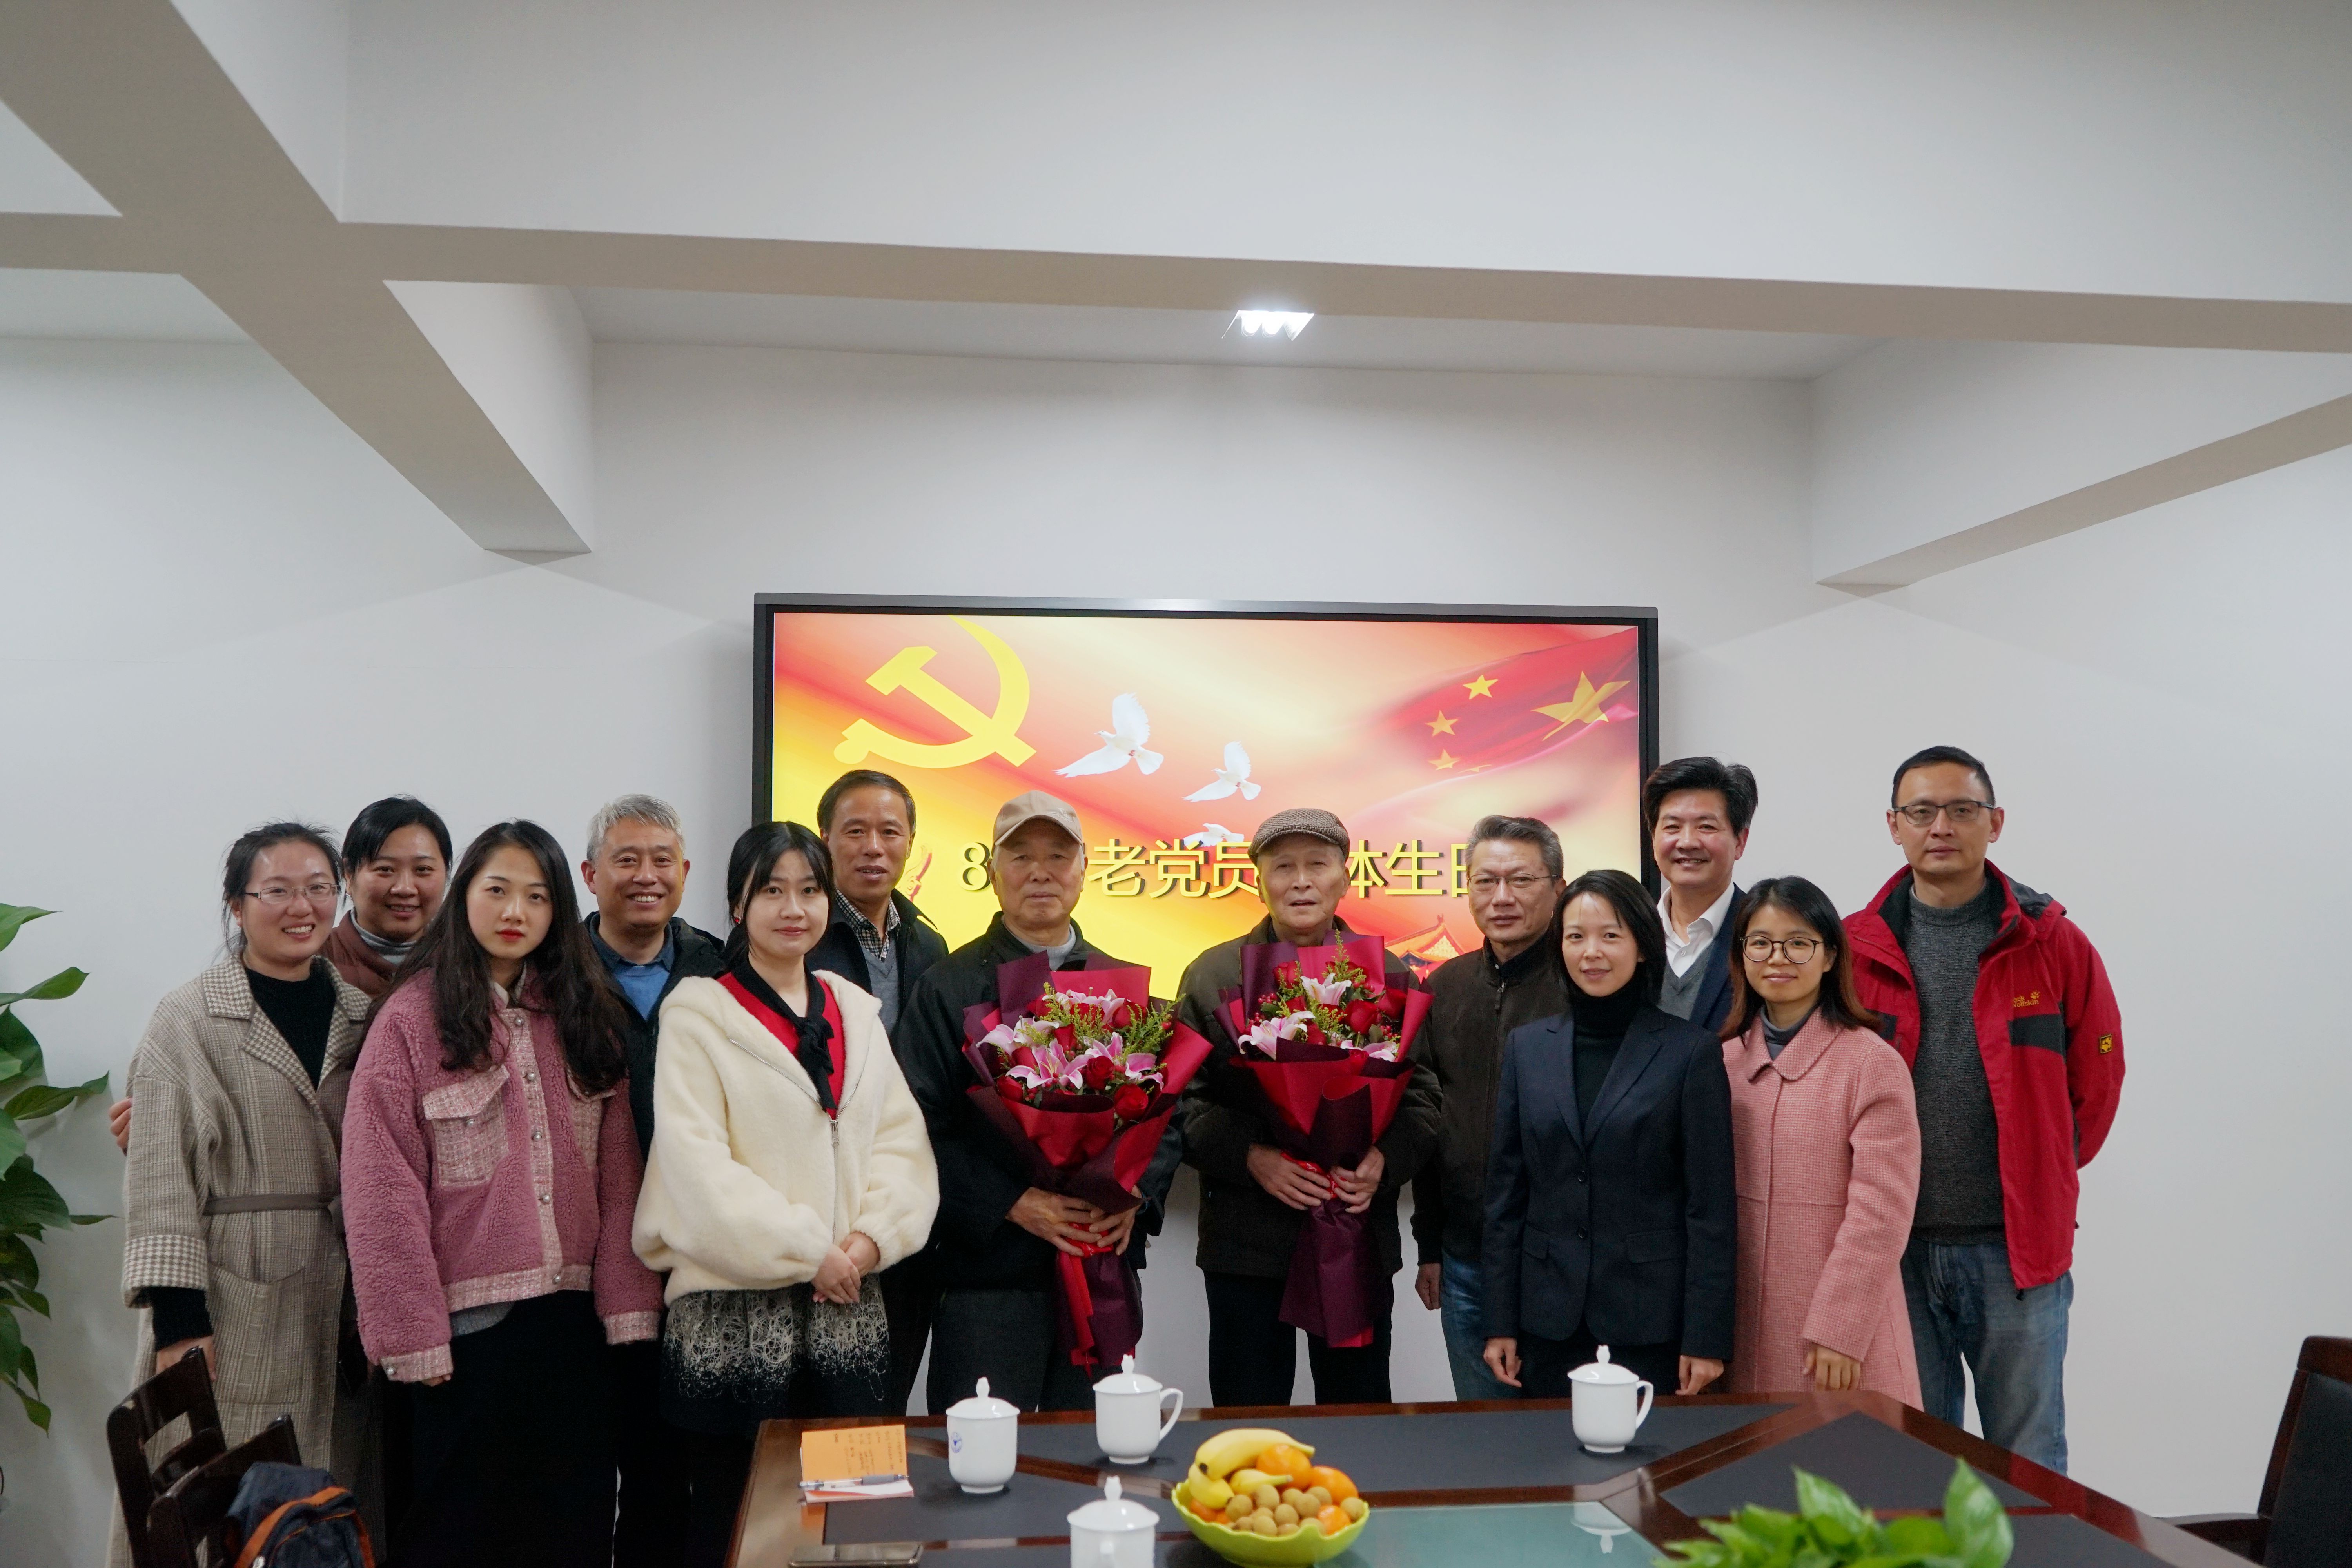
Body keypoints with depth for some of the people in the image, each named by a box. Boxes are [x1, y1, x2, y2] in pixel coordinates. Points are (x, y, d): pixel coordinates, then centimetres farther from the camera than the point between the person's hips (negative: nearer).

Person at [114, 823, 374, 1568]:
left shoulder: (361, 1016, 11)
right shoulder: (189, 1020, -1)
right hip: (234, 1293, -4)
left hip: (344, 1290, 4)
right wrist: (176, 1314, -13)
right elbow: (162, 1173, -6)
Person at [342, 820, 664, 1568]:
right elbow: (383, 1192, -9)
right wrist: (412, 1336, -12)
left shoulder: (587, 1017, 6)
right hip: (467, 1320, -3)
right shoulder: (410, 1019, -5)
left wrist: (627, 1304, -4)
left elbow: (618, 1176, 3)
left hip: (573, 1317, 4)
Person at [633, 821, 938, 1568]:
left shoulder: (856, 1011, 13)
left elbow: (902, 1139, 6)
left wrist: (872, 1237, -10)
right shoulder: (698, 1015, -3)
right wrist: (808, 1252, -14)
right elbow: (696, 1164, -12)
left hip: (849, 1310, 4)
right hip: (735, 1314, -4)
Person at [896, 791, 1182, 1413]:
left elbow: (1165, 1111, 11)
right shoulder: (947, 988, 1)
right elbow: (923, 1126, -6)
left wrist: (1136, 1194, -7)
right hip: (987, 1271, -3)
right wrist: (1014, 1204, -16)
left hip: (1106, 1264, 4)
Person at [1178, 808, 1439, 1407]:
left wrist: (1385, 1159, -16)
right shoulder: (1211, 974, 5)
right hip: (1245, 1240, -1)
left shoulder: (1390, 974, 7)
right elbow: (1184, 1097, -1)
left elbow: (1423, 1094, 3)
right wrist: (1250, 1157, -17)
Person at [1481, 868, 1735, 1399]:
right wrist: (1500, 1322, 4)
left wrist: (1706, 1338, -7)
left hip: (1651, 1321, -2)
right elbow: (1505, 1190, 7)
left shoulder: (1691, 1051, -3)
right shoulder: (1527, 1046, 6)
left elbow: (1712, 1205, -4)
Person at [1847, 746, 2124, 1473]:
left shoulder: (2055, 945, 0)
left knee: (2029, 1466, 9)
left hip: (2019, 1249, -1)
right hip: (1896, 1248, 1)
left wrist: (2041, 1182, 9)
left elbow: (2097, 1081, 7)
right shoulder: (1855, 950, 1)